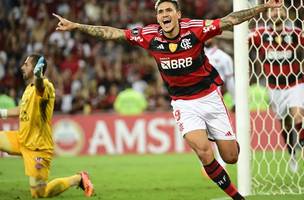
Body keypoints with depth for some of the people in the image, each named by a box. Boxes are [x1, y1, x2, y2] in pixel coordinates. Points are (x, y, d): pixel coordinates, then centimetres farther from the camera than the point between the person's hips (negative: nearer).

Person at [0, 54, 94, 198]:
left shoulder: (45, 87, -19)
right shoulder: (29, 88, 9)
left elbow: (41, 86, -46)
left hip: (38, 147, -9)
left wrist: (38, 76, -68)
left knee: (39, 193, -6)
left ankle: (78, 179, 12)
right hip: (22, 140, 9)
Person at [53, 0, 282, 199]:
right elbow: (112, 33, -5)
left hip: (209, 97, 0)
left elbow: (230, 20, -18)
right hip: (183, 103, 0)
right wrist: (75, 26, -6)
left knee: (231, 157, 2)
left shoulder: (195, 29, -16)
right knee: (203, 151, -22)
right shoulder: (149, 35, -11)